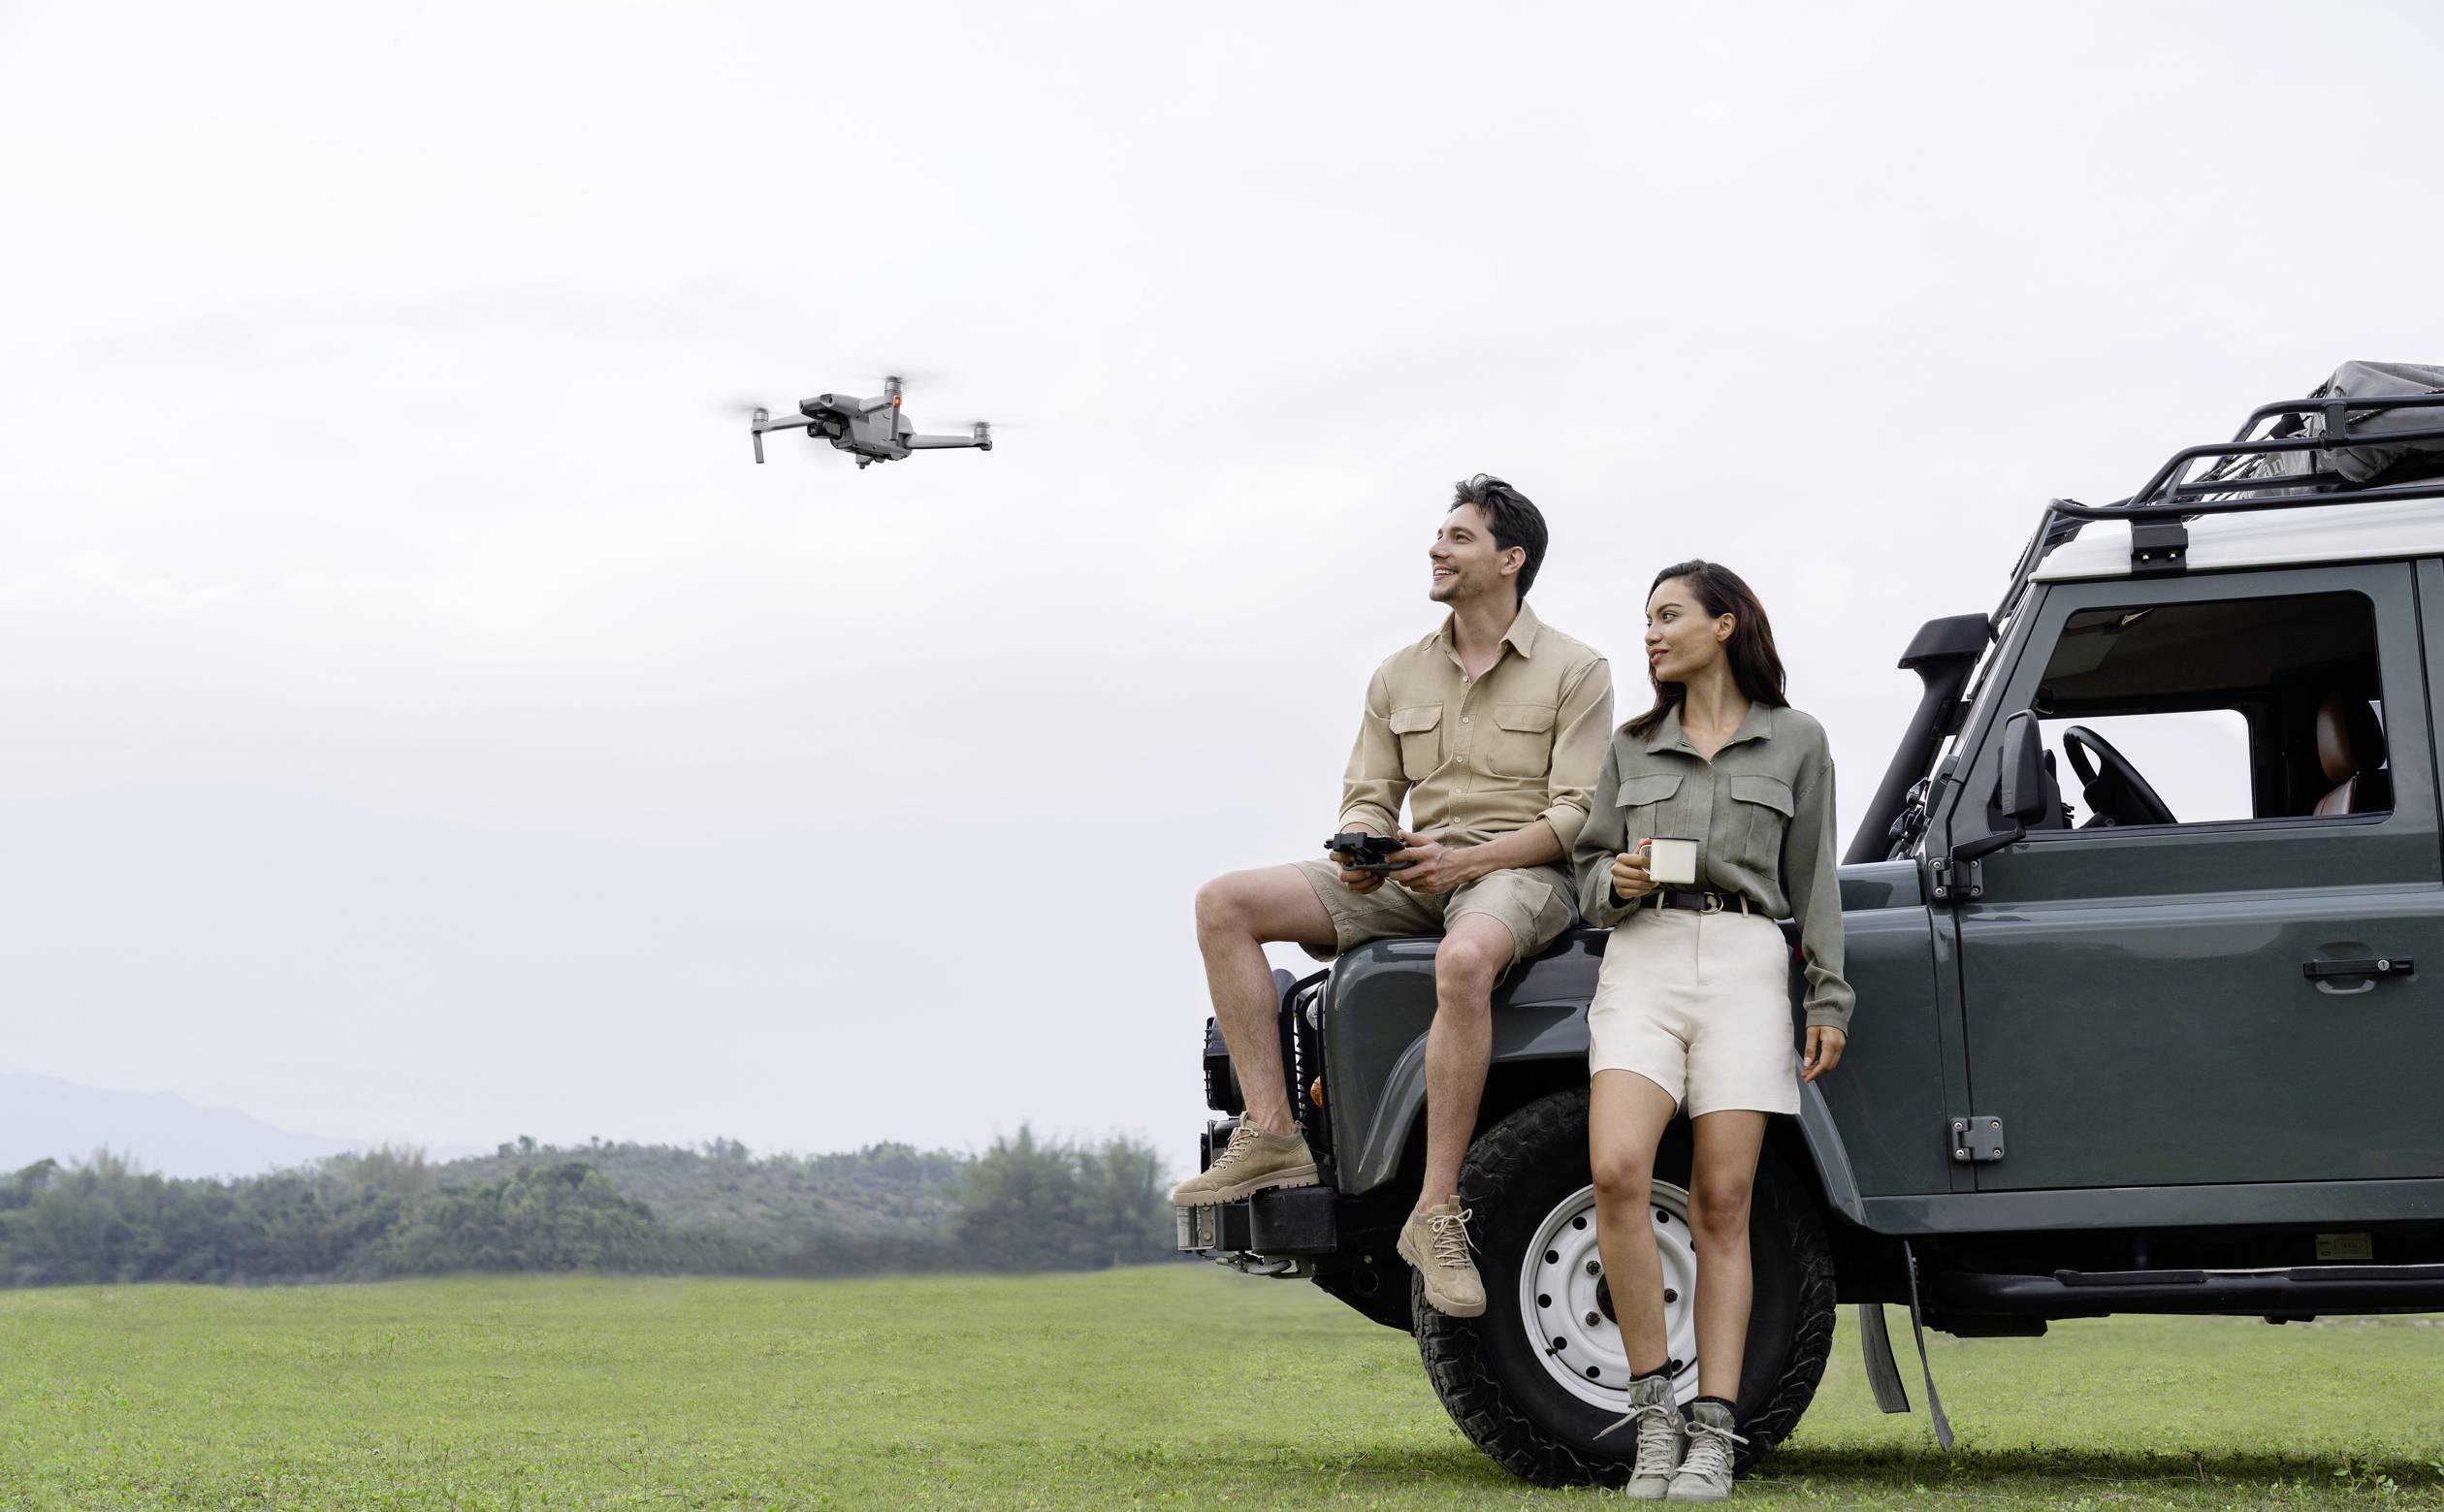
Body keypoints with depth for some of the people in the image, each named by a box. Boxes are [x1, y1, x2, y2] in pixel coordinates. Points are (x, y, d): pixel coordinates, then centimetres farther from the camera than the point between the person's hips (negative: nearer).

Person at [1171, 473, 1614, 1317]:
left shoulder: (1573, 672, -1)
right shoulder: (1399, 677, 15)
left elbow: (1578, 817, -8)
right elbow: (1369, 796, 14)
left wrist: (1465, 861, -22)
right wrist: (1361, 852, -11)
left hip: (1520, 872, -6)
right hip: (1413, 877, 6)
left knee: (1464, 960, -43)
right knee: (1224, 903, -13)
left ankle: (1436, 1213, -39)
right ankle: (1271, 1133, -19)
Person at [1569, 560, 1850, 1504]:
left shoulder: (1794, 742, 9)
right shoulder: (1632, 747, 16)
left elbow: (1812, 883, 9)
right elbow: (1588, 870, 18)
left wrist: (1829, 1000, 4)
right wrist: (1616, 881, -5)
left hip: (1746, 965, -2)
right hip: (1642, 963, 2)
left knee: (1721, 1202, -5)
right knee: (1616, 1171, -20)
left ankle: (1713, 1432, -3)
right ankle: (1654, 1402, -10)